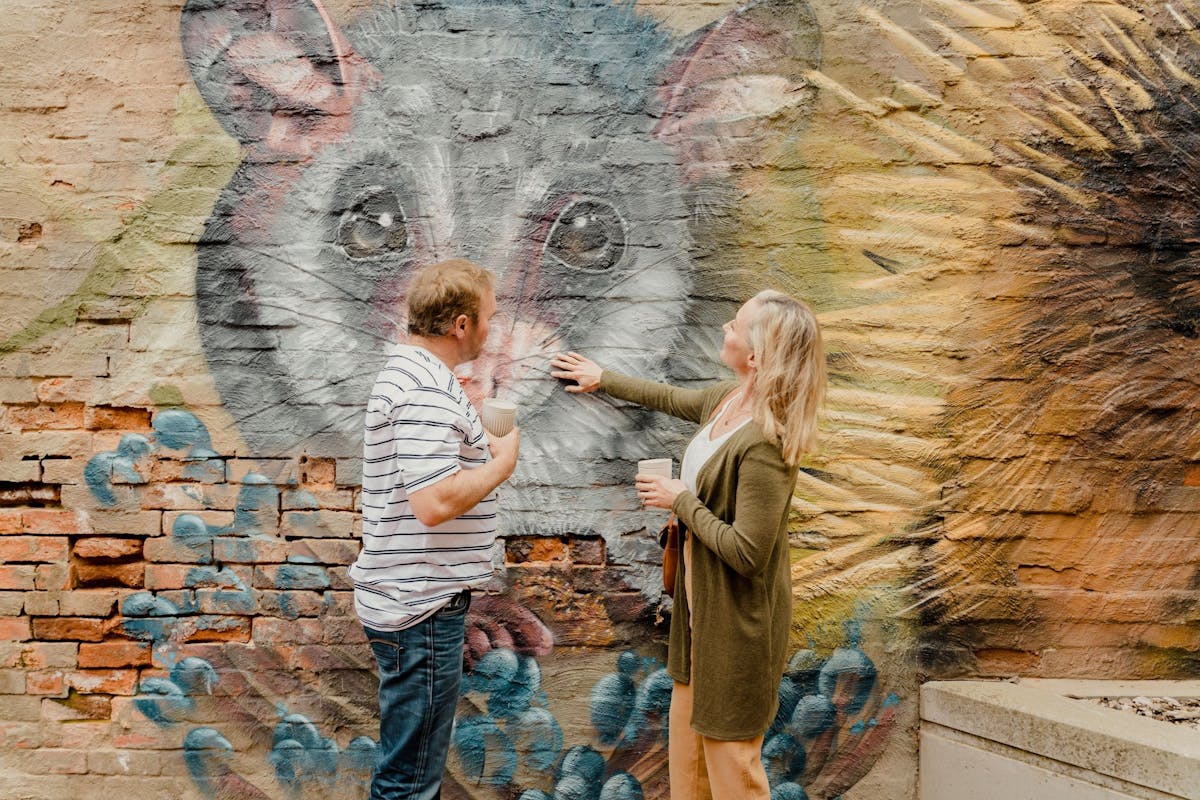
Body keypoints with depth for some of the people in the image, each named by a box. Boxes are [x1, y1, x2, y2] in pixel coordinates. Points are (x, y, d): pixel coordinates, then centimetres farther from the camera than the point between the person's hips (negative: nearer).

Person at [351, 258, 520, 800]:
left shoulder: (407, 371, 13)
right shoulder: (428, 392, -21)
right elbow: (434, 503, -29)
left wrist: (476, 441, 14)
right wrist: (501, 462, -15)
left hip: (405, 598, 11)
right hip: (422, 609, -11)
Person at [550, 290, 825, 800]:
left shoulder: (765, 443, -29)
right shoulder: (727, 399, -2)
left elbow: (746, 552, -29)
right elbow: (673, 399, 21)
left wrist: (681, 501, -17)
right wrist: (603, 380, 31)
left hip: (737, 615, -9)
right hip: (701, 602, 9)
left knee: (729, 752, 4)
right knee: (686, 734, 20)